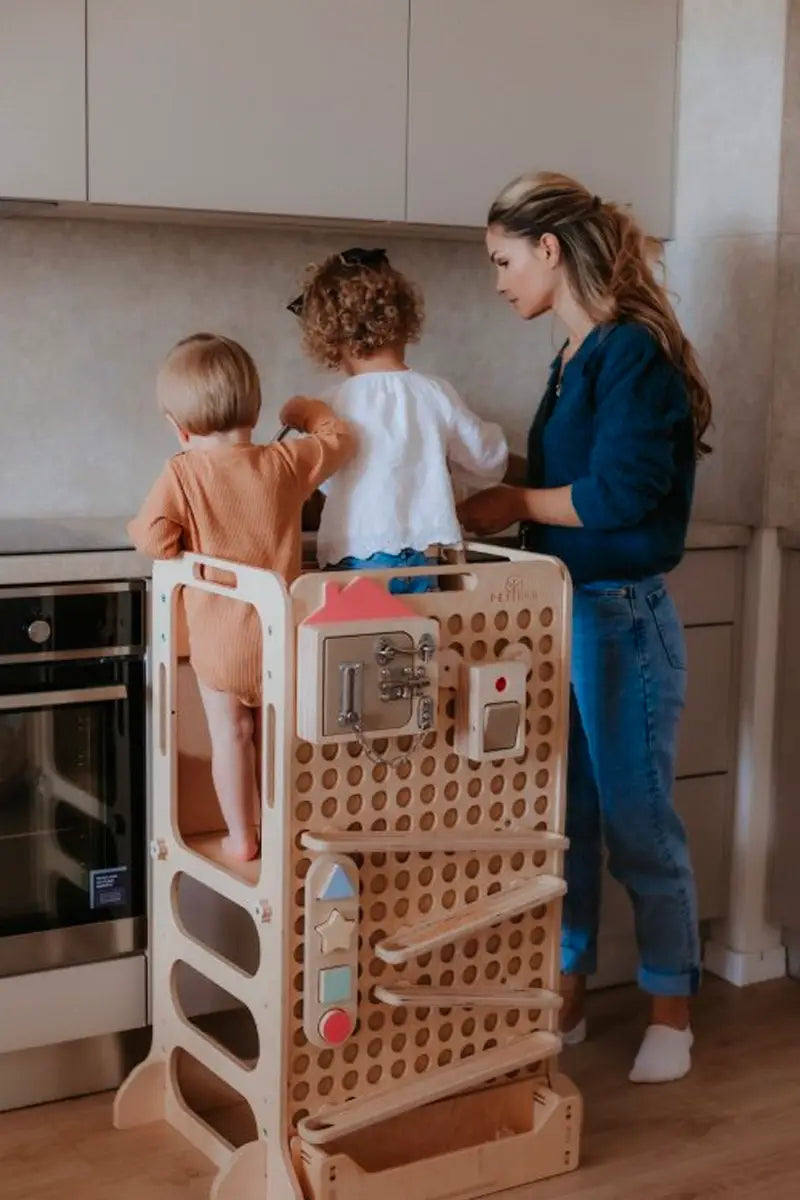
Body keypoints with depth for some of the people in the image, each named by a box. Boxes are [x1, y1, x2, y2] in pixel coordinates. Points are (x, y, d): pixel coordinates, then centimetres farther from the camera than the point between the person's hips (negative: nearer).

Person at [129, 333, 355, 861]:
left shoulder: (182, 473, -11)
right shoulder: (287, 463, -4)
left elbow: (151, 537, -16)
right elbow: (341, 441, 10)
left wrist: (187, 552, 6)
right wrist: (309, 411, 27)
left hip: (217, 633, -2)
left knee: (230, 734, 9)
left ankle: (242, 837, 16)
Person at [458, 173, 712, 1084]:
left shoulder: (633, 350, -15)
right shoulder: (579, 357, 11)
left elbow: (618, 494, -21)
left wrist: (516, 504, -9)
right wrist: (512, 498, 3)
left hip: (622, 615, -8)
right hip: (564, 610, 9)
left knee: (638, 822, 3)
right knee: (564, 817, 14)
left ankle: (670, 1012, 20)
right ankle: (565, 1001, 26)